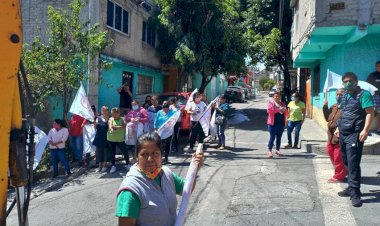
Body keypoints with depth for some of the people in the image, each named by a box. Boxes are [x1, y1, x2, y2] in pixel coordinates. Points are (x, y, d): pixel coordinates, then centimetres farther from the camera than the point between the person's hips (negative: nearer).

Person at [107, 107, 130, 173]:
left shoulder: (122, 119, 1)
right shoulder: (111, 119, 0)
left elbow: (123, 127, -15)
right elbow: (110, 125, -19)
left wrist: (116, 127, -28)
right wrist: (111, 129, -42)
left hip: (120, 139, -1)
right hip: (111, 139, 1)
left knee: (125, 151, 1)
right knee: (112, 152, 9)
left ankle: (128, 164, 20)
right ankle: (113, 166, 22)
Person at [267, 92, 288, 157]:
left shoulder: (283, 104, 15)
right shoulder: (271, 102, 1)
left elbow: (286, 113, 16)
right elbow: (269, 110, -14)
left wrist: (284, 110, -7)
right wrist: (278, 110, -20)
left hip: (281, 123, 5)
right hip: (273, 123, -5)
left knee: (279, 137, 10)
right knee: (272, 137, -6)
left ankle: (277, 150, 20)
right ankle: (269, 151, 1)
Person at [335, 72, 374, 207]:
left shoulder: (363, 94, -8)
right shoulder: (345, 96, 16)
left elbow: (370, 113, -16)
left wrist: (365, 130, -25)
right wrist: (339, 128, 21)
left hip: (354, 135, -8)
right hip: (343, 134, 8)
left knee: (353, 164, -9)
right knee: (346, 163, 14)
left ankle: (355, 193, -4)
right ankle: (352, 188, 26)